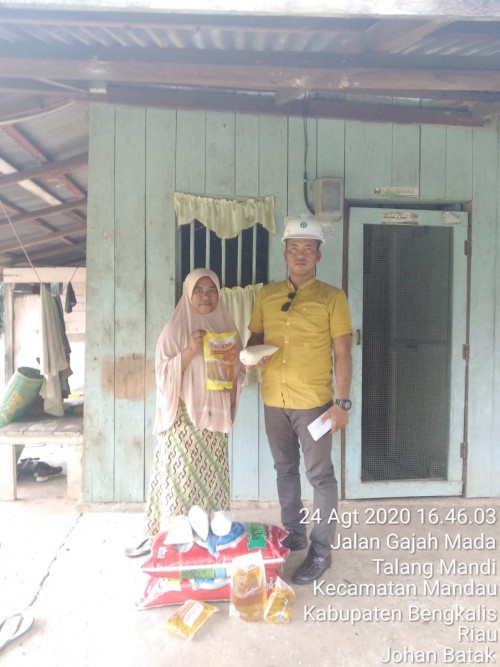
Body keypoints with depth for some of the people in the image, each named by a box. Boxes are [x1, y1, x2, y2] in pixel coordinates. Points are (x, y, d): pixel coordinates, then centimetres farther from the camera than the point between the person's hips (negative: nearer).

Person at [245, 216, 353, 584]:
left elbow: (342, 354, -6)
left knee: (320, 476, 6)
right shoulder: (267, 295, 6)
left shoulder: (332, 297, -5)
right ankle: (294, 534, 36)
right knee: (285, 470, 17)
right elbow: (255, 337, 15)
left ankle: (321, 551, 21)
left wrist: (342, 402, -11)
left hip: (314, 402, -4)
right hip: (274, 400, 4)